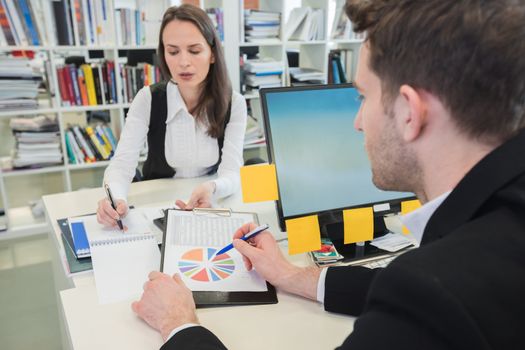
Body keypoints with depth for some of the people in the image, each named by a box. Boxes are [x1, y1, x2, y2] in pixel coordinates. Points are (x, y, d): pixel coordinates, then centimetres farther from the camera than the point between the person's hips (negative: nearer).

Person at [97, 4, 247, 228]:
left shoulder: (234, 103, -8)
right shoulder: (148, 100, -9)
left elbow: (231, 173, -16)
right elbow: (121, 164, -16)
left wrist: (212, 189, -39)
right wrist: (116, 199, -38)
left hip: (209, 208, 0)